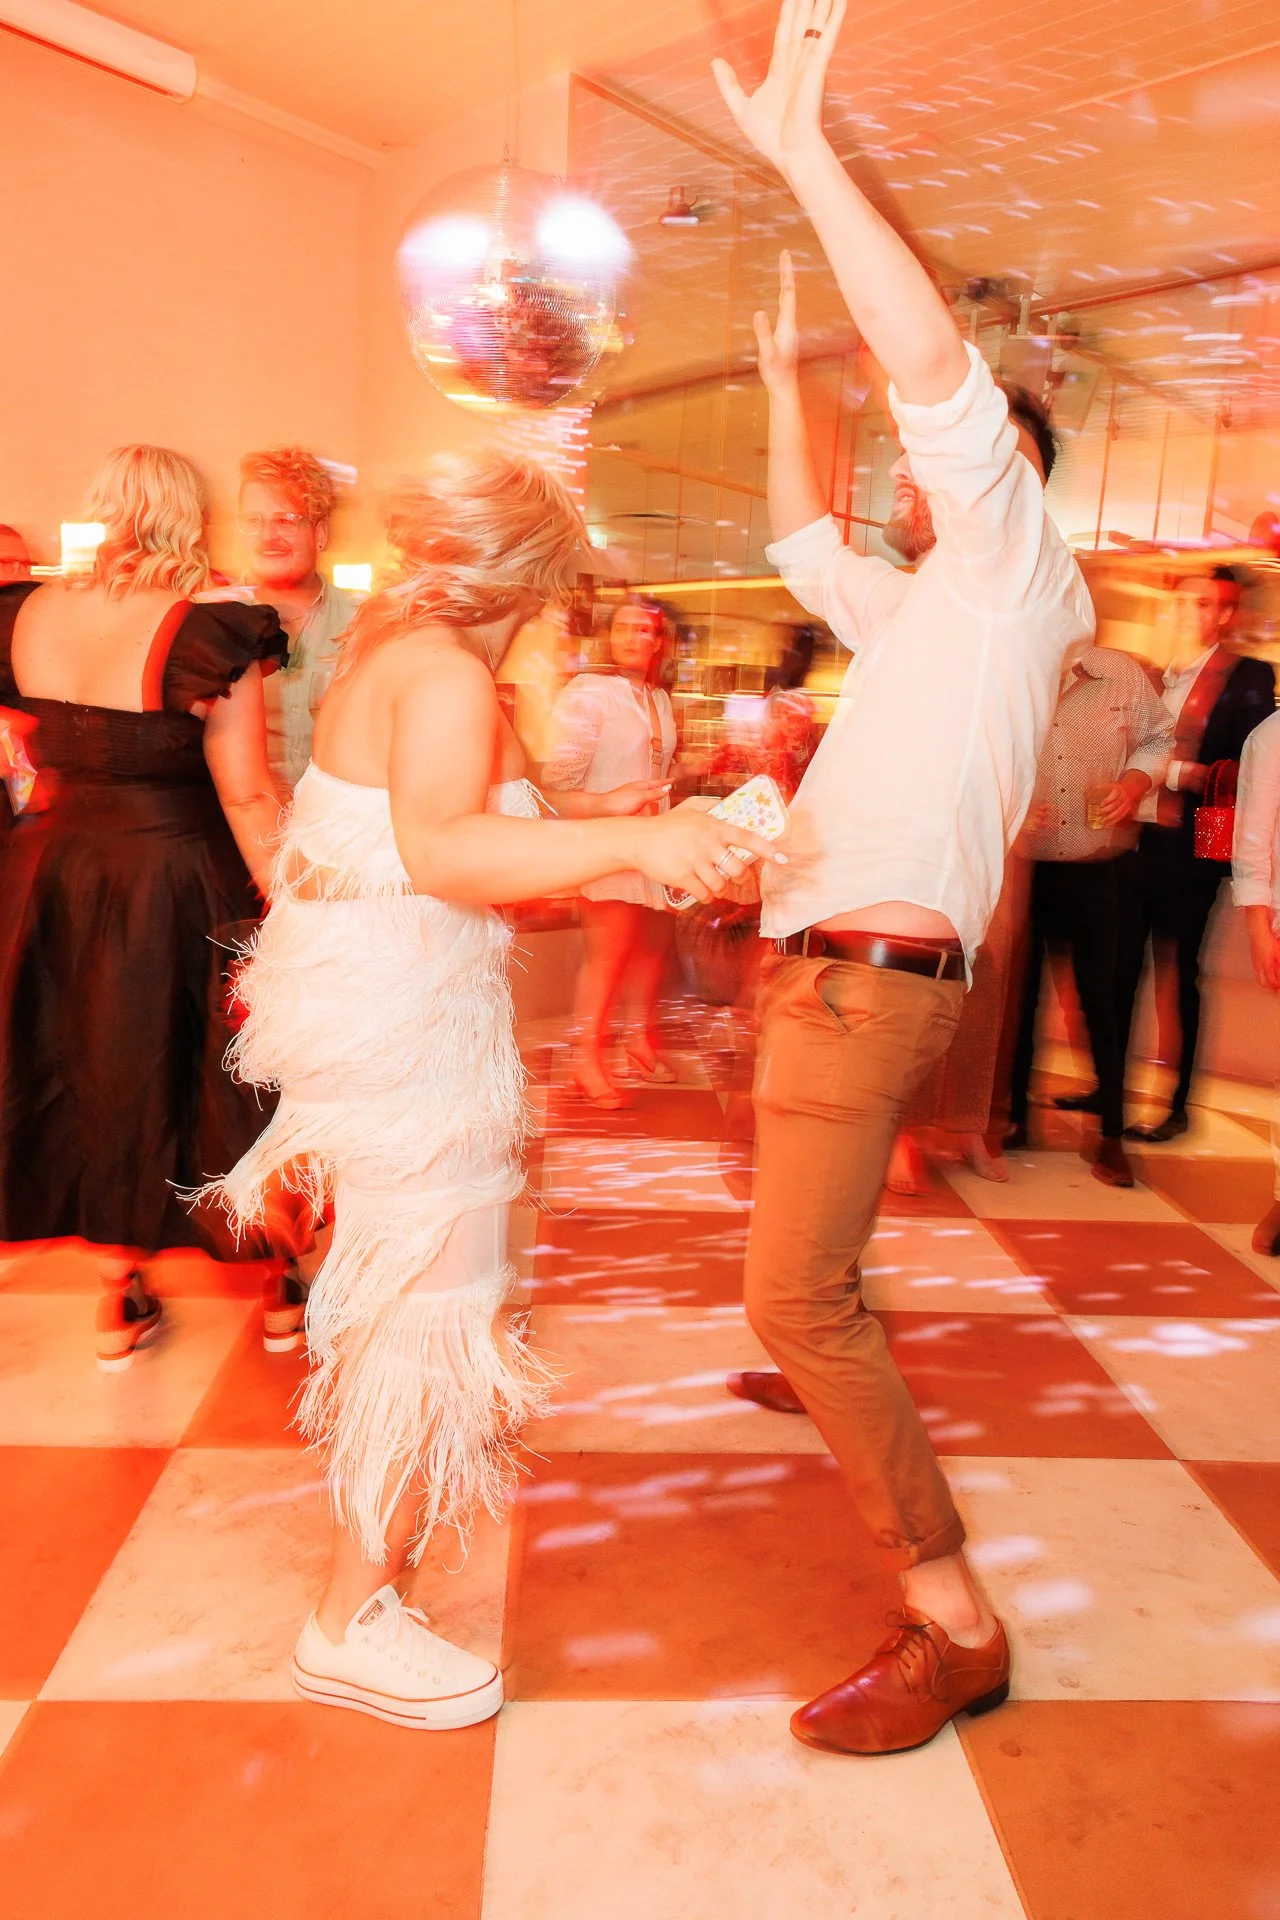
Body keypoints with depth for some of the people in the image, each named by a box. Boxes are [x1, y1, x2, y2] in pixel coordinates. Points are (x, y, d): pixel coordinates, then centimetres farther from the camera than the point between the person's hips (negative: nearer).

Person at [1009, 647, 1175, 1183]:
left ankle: (1112, 1134, 15)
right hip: (1019, 867, 0)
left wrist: (1136, 781, -10)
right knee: (1018, 995, 10)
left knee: (1100, 999, 5)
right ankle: (1014, 1113, 27)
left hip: (1096, 871, 0)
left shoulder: (1122, 675, -4)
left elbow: (1159, 738, 9)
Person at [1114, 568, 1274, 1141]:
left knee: (1179, 975, 1)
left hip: (1189, 847, -5)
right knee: (1119, 967, 10)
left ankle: (1177, 1106, 12)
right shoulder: (1159, 674, 18)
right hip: (1136, 837, 6)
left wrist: (1177, 772, -18)